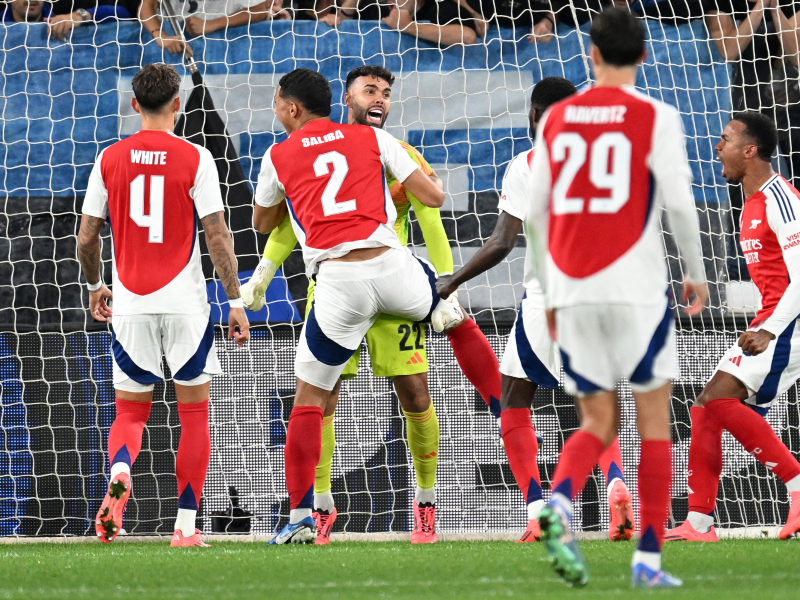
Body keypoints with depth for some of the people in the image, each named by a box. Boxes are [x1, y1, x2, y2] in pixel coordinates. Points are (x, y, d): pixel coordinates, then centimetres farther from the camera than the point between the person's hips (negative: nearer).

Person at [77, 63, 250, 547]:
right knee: (194, 411, 9)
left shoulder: (110, 159, 2)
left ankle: (119, 474, -21)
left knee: (130, 410, 11)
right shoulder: (194, 158, -5)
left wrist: (95, 285, 24)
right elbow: (217, 237, -8)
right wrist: (236, 301, -1)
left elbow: (86, 238, 6)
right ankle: (187, 525, 6)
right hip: (185, 302, -2)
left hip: (130, 303, 2)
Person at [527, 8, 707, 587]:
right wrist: (697, 273, 5)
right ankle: (649, 557, 2)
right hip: (636, 287, -4)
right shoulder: (655, 117, -3)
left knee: (597, 423, 11)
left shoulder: (556, 117, 9)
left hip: (572, 291, 4)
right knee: (654, 418, 7)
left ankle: (559, 502, -19)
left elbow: (537, 209, 12)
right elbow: (679, 201, -9)